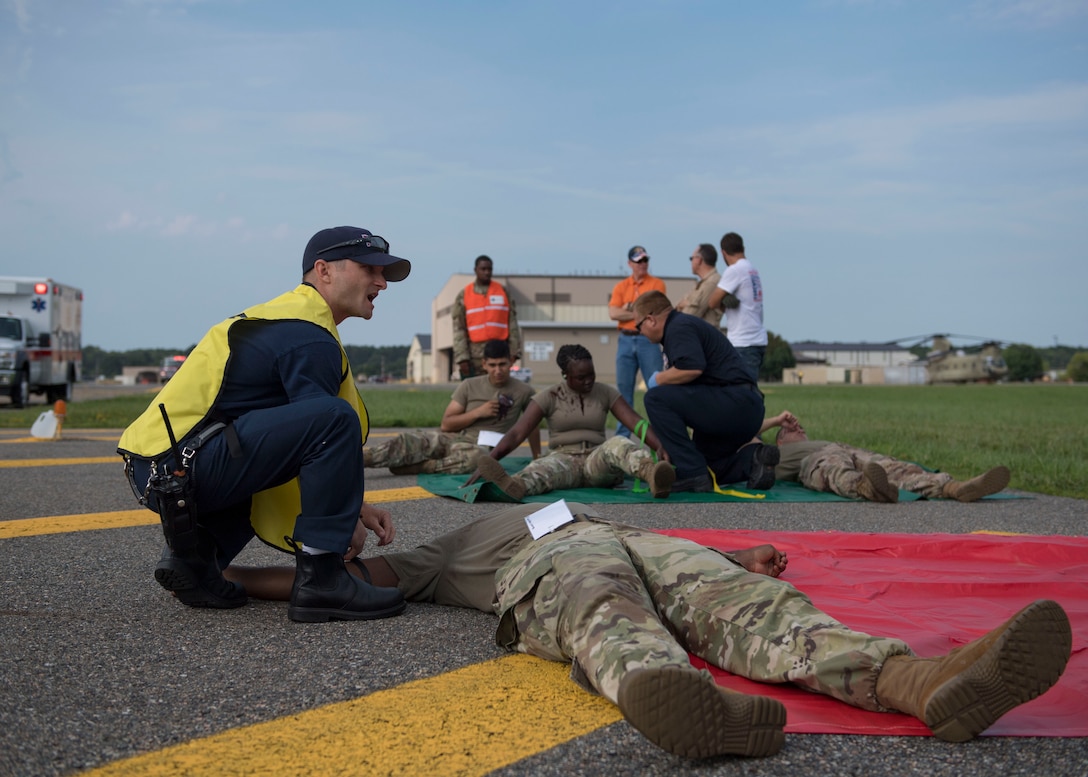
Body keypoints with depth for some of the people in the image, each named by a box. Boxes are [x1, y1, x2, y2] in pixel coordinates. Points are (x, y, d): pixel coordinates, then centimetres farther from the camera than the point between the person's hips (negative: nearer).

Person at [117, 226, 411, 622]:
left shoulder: (279, 316, 21)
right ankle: (319, 578, -14)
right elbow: (328, 431, -11)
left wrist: (355, 506, 18)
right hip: (181, 466, -10)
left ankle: (195, 554, 14)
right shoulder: (310, 338, -10)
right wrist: (348, 522, 5)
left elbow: (301, 444, 23)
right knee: (334, 418, -19)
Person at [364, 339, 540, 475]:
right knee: (407, 440, -26)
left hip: (483, 446, -2)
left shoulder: (523, 392, 4)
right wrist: (478, 412, -7)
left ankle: (417, 467, -32)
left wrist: (538, 458, 22)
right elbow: (446, 424, 4)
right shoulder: (469, 386, 6)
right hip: (454, 438, 2)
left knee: (475, 456, -42)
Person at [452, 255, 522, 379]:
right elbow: (458, 329, 1)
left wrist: (514, 351, -3)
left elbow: (512, 323, 6)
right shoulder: (463, 296, 6)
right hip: (473, 358, -1)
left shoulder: (503, 292, 10)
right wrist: (462, 358, -8)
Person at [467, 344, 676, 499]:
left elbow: (636, 422, -4)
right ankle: (514, 486, -74)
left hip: (597, 461, 1)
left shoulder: (606, 393, 8)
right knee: (547, 466, -38)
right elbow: (516, 433, -7)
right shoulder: (549, 397, 2)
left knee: (617, 444, -33)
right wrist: (488, 461, -23)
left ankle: (654, 477, -67)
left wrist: (660, 446, -25)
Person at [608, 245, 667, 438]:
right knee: (623, 388, 6)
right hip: (625, 340, 3)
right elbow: (613, 313, -3)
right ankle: (623, 435, 13)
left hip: (648, 340, -3)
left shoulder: (657, 284, 3)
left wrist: (629, 308, -3)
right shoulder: (620, 287, 10)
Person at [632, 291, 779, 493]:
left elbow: (692, 368, -30)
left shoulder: (679, 327, -9)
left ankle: (692, 473, -16)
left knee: (656, 398, -16)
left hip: (734, 402, -11)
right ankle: (751, 458, 1)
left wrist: (659, 379, -9)